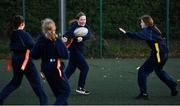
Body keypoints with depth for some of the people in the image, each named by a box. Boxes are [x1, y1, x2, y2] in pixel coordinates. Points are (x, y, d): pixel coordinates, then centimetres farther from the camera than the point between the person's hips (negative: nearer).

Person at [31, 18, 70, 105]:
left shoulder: (40, 40, -2)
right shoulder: (56, 41, -17)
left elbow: (34, 55, -1)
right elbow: (65, 55, -20)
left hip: (46, 68, 7)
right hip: (56, 69, -6)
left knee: (58, 91, 20)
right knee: (65, 91, 2)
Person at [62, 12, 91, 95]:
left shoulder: (86, 27, 3)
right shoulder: (75, 26, -16)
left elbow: (88, 35, -15)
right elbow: (69, 33, -34)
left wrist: (82, 38, -35)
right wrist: (65, 38, -56)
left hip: (79, 50, 7)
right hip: (74, 49, -7)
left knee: (71, 69, 11)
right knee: (85, 67, -5)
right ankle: (80, 88, 4)